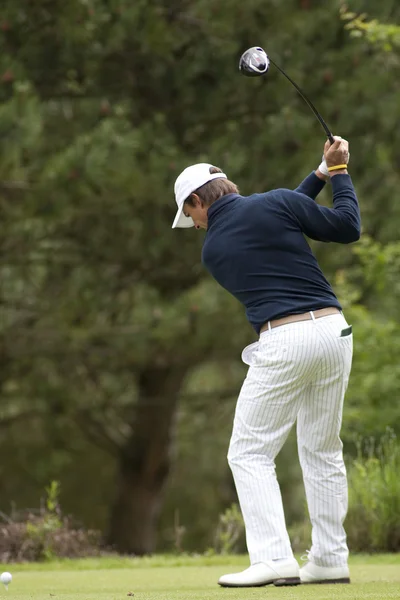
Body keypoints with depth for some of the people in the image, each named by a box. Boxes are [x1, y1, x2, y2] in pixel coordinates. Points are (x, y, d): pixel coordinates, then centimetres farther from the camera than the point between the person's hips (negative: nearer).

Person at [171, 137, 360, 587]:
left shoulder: (212, 251, 10)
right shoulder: (276, 202, 4)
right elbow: (347, 228, 8)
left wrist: (320, 175, 26)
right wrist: (338, 172, 21)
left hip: (283, 342, -3)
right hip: (334, 330, 3)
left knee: (250, 453, 4)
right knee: (323, 451, 15)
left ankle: (273, 559, -11)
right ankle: (330, 560, 16)